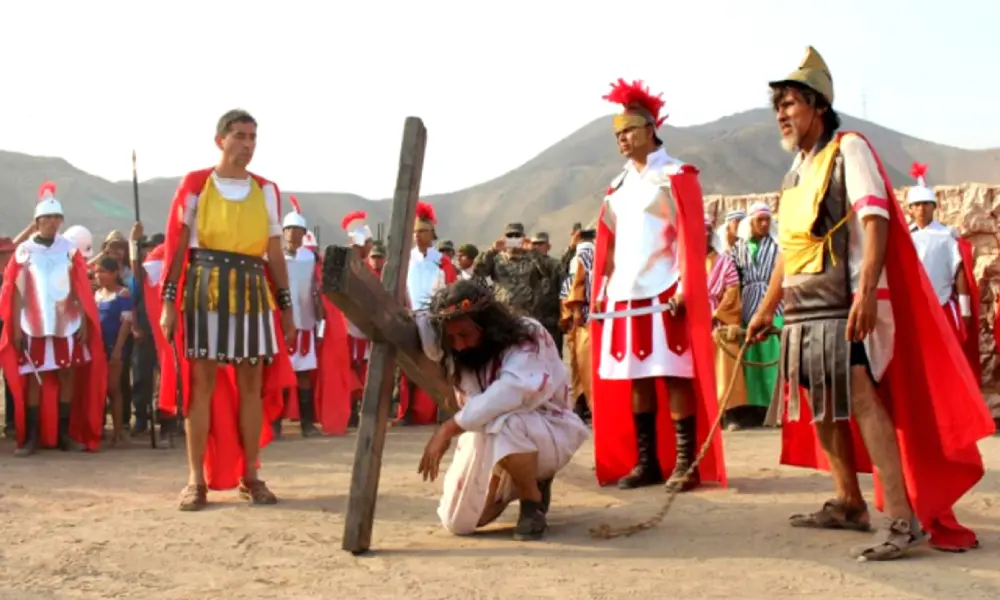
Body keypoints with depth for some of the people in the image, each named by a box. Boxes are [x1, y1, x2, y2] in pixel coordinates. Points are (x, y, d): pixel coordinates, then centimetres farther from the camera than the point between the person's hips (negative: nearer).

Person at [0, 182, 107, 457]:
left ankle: (65, 433, 11)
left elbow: (81, 290, 4)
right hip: (34, 326, -1)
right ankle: (31, 436, 5)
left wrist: (84, 322, 0)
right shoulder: (25, 250, -1)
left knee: (67, 375, 4)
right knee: (33, 378, 2)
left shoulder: (70, 249, 3)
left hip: (67, 324, 1)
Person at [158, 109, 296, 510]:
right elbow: (176, 246, 1)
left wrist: (286, 307, 11)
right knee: (202, 381, -3)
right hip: (205, 289, -3)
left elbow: (275, 253, 14)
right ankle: (197, 480, 3)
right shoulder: (195, 184, 3)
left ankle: (249, 476, 12)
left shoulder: (266, 191, 12)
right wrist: (168, 300, -6)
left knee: (253, 384, 4)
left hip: (253, 291, 3)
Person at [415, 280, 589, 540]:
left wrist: (447, 429, -42)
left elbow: (507, 395, -43)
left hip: (548, 431, -6)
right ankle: (530, 482, 23)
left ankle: (533, 503, -14)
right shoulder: (453, 347, -10)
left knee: (503, 424, -40)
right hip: (488, 440, 7)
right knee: (459, 521, -1)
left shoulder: (528, 338, -28)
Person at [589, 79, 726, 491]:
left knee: (675, 376, -5)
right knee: (635, 377, 6)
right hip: (624, 296, 6)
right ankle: (646, 461, 14)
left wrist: (684, 287, -16)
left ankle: (686, 463, 0)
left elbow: (691, 236, -8)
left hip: (664, 294, -6)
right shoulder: (618, 187, 18)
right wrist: (601, 293, 10)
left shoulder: (676, 176, 0)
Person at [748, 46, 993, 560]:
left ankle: (902, 517, -18)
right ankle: (849, 504, 23)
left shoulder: (849, 150, -5)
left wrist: (867, 292, -28)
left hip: (844, 305, -9)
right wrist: (766, 306, 23)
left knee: (860, 397, -17)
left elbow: (875, 220, -16)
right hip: (804, 309, 9)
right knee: (819, 404, 11)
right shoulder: (795, 171, 19)